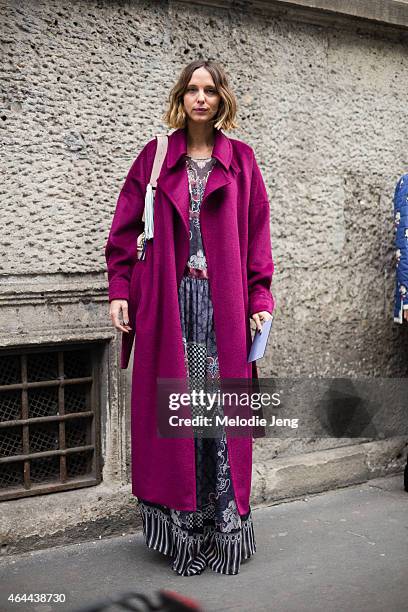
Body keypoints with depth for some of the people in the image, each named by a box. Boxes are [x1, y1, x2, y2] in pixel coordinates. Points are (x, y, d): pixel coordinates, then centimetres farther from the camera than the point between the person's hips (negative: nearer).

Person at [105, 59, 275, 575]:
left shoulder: (240, 160, 10)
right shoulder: (155, 157, 9)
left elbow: (256, 234, 7)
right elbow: (125, 228, 7)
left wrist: (260, 299, -1)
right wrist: (119, 290, -2)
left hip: (223, 301, 0)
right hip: (168, 299, 0)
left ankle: (225, 525, 10)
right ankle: (180, 524, 12)